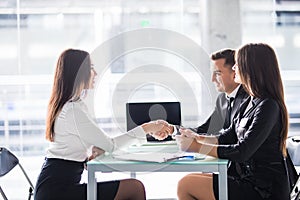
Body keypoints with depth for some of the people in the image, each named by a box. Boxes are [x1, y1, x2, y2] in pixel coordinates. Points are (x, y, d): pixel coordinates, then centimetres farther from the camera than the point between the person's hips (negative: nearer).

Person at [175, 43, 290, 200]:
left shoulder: (268, 106, -19)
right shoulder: (250, 102, 12)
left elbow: (241, 152, -24)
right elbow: (228, 137, 16)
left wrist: (197, 147, -17)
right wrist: (199, 138, 0)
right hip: (248, 177, 9)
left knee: (186, 186, -8)